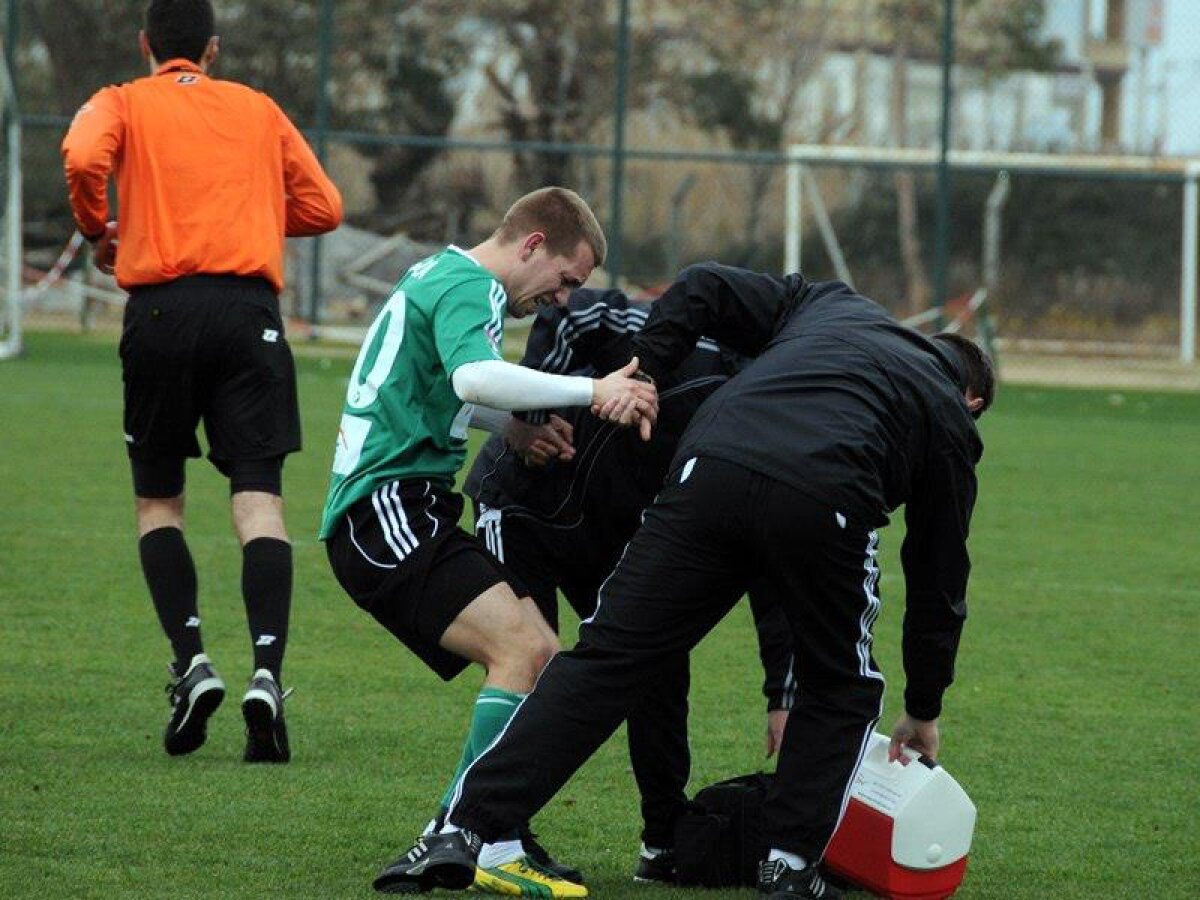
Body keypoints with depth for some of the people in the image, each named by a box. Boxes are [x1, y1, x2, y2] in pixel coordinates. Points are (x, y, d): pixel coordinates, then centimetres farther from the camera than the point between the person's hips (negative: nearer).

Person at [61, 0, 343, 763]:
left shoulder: (122, 104, 10)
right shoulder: (258, 109, 18)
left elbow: (84, 160, -12)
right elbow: (324, 207, 18)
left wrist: (98, 231, 6)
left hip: (161, 307, -1)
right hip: (250, 308, 1)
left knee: (158, 501, 13)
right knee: (259, 498, -5)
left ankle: (191, 658, -5)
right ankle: (267, 670, -23)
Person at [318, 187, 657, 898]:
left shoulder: (438, 274, 23)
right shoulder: (470, 287, -10)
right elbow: (475, 378, -31)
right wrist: (594, 392, -30)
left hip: (411, 515, 11)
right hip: (386, 511, -11)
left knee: (544, 659, 5)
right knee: (521, 651, -23)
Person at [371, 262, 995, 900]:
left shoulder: (828, 303, 37)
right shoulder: (951, 419, 30)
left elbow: (700, 291, 23)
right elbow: (941, 582, 34)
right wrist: (923, 710, 44)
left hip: (710, 468, 2)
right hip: (827, 505, -2)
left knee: (606, 659, 2)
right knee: (840, 691, 24)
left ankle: (463, 830, -5)